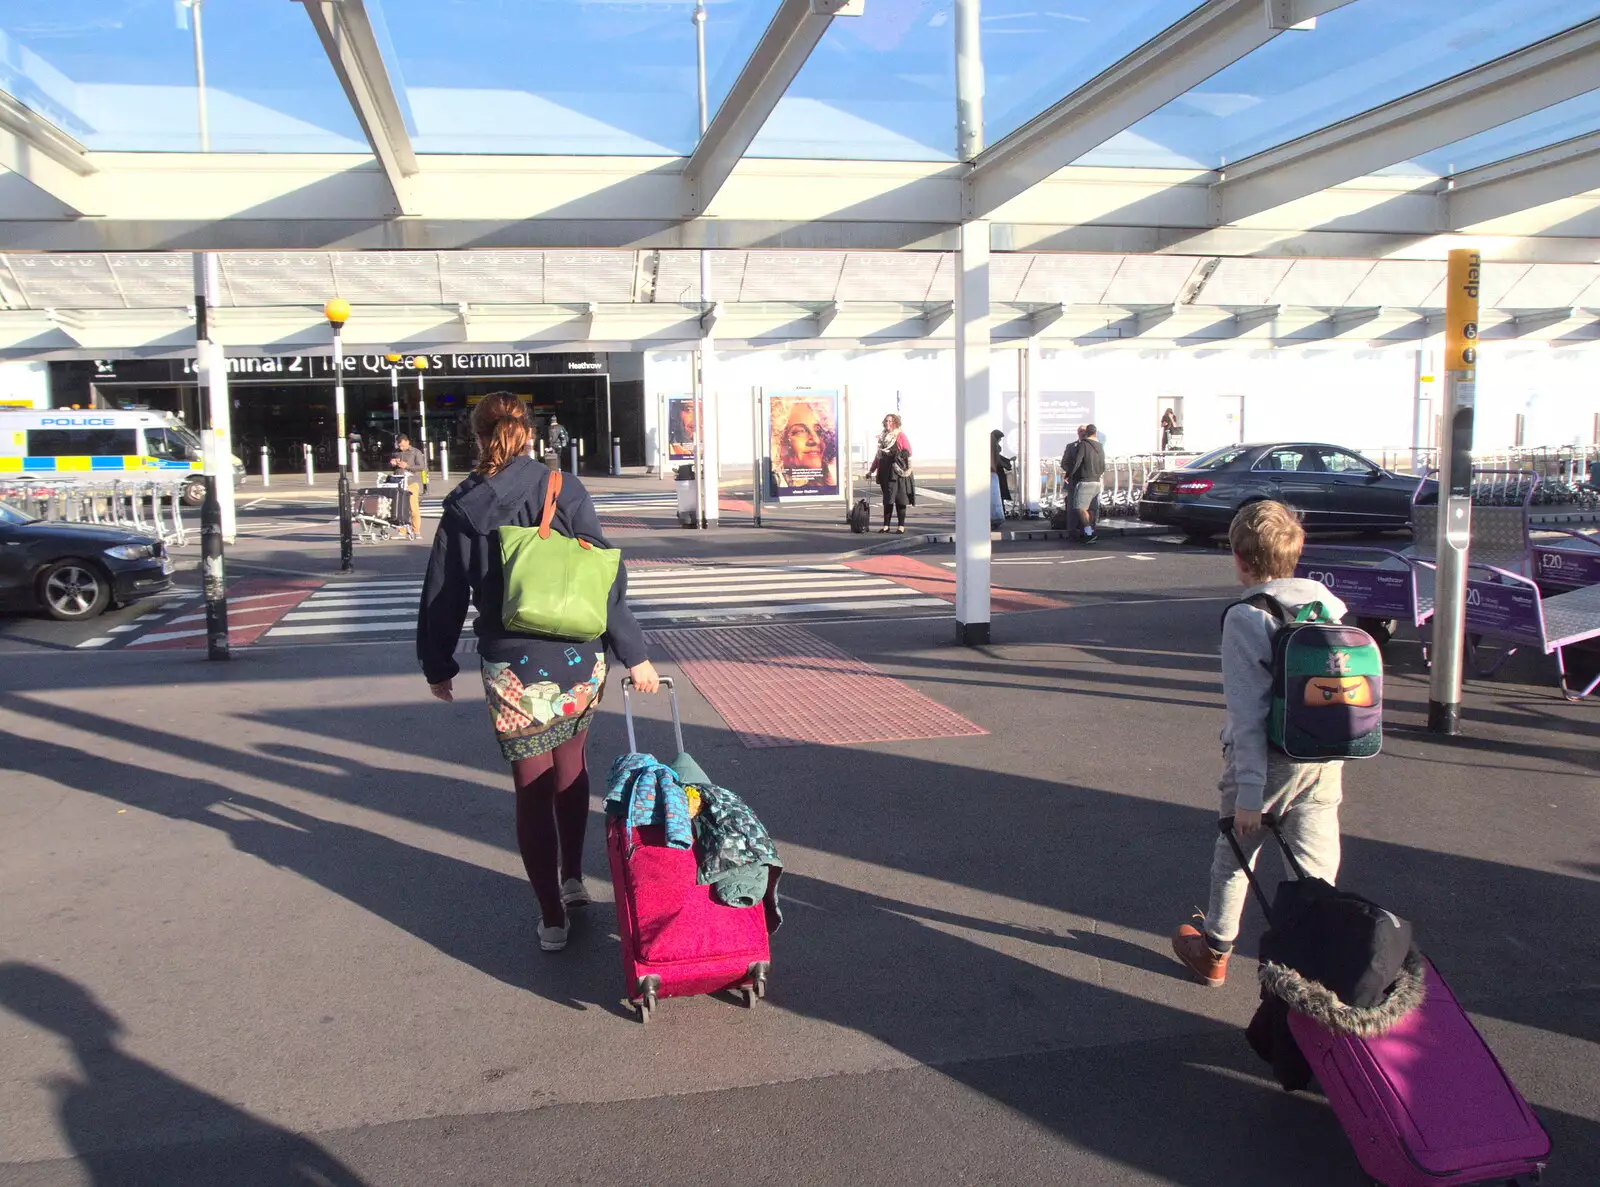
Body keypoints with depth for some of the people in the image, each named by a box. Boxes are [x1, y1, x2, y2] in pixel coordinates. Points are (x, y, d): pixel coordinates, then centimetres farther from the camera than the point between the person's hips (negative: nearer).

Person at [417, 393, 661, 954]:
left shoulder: (463, 507, -1)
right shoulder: (565, 491, -4)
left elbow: (443, 595, 4)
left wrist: (437, 666, 16)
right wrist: (634, 653, -3)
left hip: (512, 669, -1)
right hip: (578, 661, 1)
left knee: (532, 788, 8)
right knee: (571, 766, 24)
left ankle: (552, 918, 14)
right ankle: (573, 879, 34)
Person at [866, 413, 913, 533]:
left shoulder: (900, 436, -2)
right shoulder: (882, 437, 16)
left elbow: (909, 451, -5)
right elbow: (878, 456, 20)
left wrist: (904, 454, -24)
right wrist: (871, 470, 18)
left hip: (898, 472, -6)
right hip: (885, 472, 6)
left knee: (899, 499, -4)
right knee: (887, 499, 8)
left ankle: (901, 526, 1)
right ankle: (886, 525, 11)